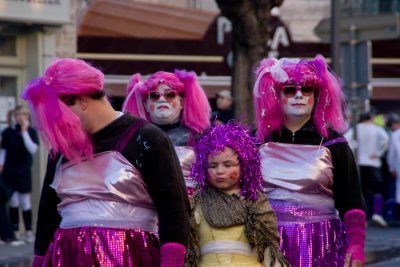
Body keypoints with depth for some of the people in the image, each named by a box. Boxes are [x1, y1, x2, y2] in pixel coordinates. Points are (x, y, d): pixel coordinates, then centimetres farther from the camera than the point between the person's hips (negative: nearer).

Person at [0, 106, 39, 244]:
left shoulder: (31, 132, -1)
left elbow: (32, 149, -15)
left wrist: (24, 132, -16)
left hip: (24, 171, 0)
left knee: (25, 202, 1)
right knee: (13, 202, 0)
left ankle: (29, 232, 8)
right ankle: (15, 232, 5)